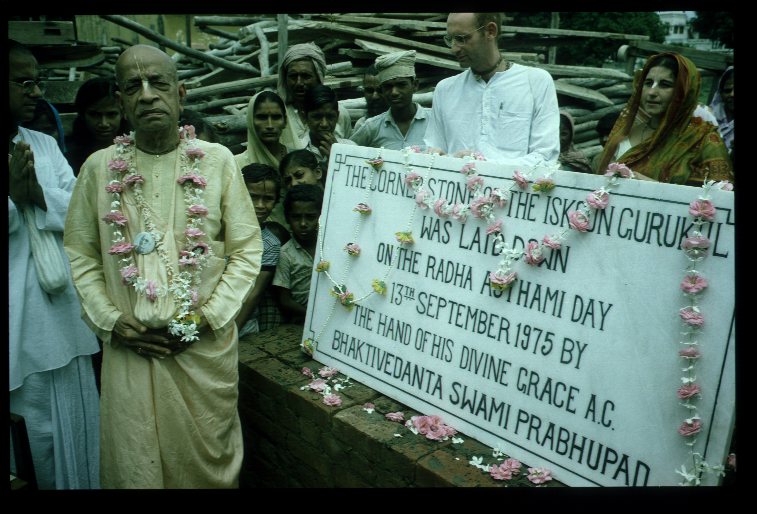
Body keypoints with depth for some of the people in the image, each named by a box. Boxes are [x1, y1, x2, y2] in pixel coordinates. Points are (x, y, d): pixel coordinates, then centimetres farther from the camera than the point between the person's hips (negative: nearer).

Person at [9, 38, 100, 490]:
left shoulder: (46, 145, 7)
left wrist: (38, 192, -16)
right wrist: (14, 193, -20)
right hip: (19, 321, -4)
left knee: (71, 418, 16)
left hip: (60, 312, 4)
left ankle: (75, 482, 33)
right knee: (36, 424, 9)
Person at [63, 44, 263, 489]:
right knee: (135, 460, 15)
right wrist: (111, 322, -6)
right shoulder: (99, 167, 0)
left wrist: (209, 317, -10)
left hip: (207, 344, -1)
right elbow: (80, 254, 5)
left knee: (208, 456, 14)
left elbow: (247, 250, -3)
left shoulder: (218, 160, -4)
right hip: (129, 347, 1)